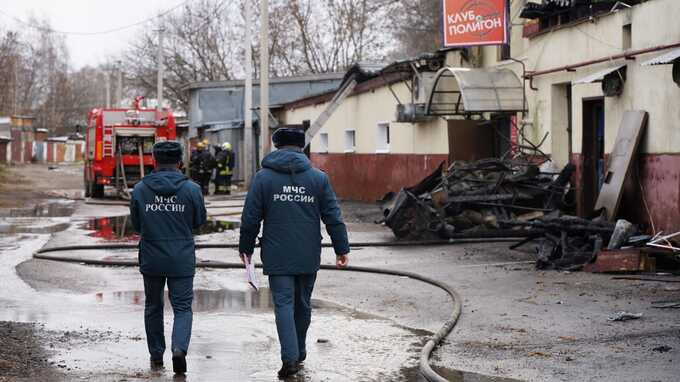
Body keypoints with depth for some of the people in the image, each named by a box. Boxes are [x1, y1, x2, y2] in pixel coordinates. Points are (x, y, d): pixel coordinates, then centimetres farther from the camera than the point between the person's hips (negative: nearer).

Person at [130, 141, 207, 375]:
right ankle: (179, 348, -18)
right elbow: (199, 221, 4)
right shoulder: (191, 189, -8)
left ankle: (156, 355, 24)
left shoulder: (140, 189, -5)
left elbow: (136, 225, 4)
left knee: (153, 307, 18)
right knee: (182, 307, 5)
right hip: (182, 260, -1)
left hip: (151, 259, 1)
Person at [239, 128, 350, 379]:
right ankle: (299, 353, 26)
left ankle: (290, 357, -15)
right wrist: (342, 249, 8)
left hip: (277, 256, -2)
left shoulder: (263, 177, -1)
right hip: (308, 257, 2)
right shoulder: (318, 178, 3)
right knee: (303, 304, 15)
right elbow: (333, 217, 2)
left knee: (284, 304, -3)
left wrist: (246, 248, 12)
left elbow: (251, 218, 0)